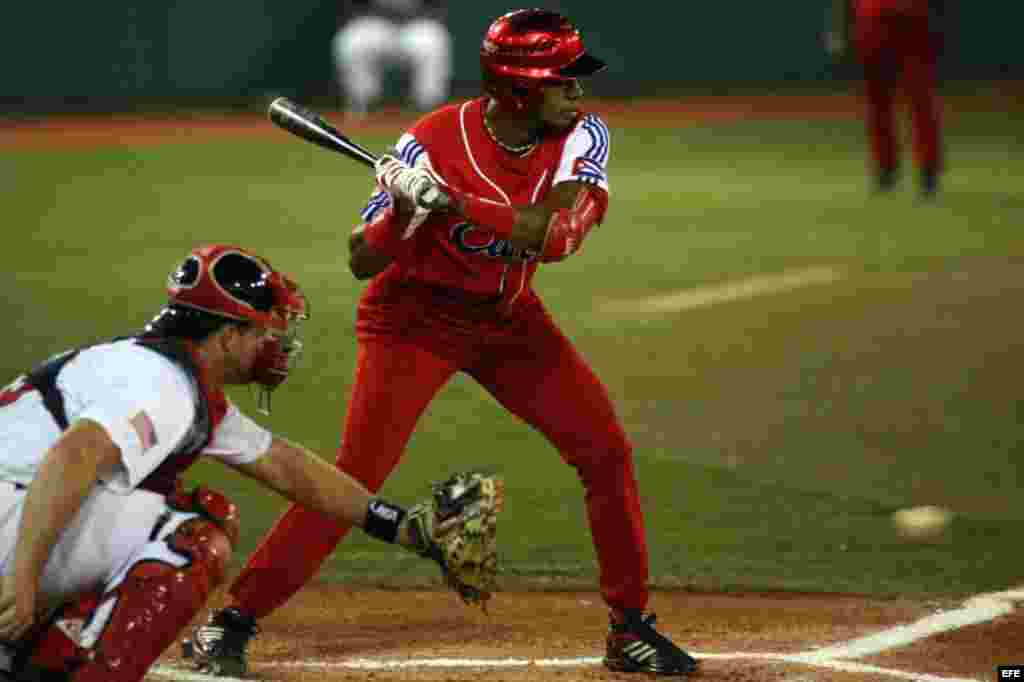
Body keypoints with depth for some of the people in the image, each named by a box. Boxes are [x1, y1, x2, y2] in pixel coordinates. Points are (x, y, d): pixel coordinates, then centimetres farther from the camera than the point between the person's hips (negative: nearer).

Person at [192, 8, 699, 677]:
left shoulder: (582, 135, -17)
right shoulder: (433, 143, -25)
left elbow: (557, 234, -33)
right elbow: (361, 263, -22)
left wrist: (452, 203, -41)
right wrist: (403, 208, -41)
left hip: (509, 318, 4)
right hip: (413, 317, -4)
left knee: (607, 451, -3)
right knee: (356, 474, -16)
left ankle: (631, 628, 11)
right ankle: (234, 617, -8)